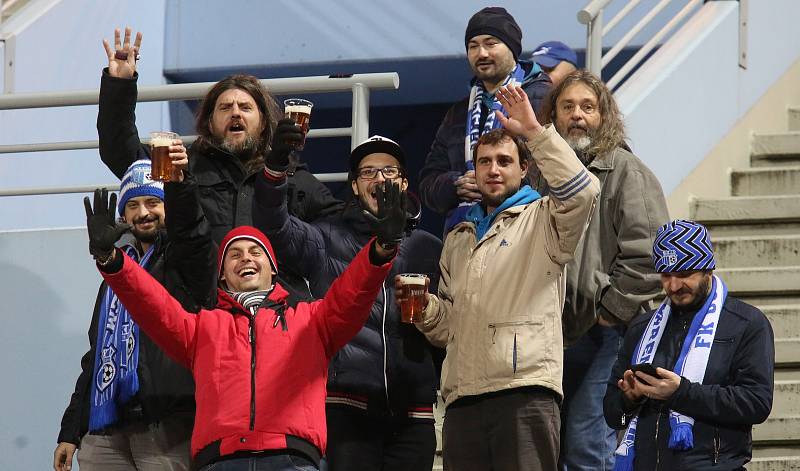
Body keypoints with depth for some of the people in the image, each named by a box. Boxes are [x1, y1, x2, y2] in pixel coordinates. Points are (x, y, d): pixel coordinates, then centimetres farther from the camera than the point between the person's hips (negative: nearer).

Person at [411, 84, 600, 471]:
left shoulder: (540, 221, 9)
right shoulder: (459, 239, 28)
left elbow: (580, 191, -14)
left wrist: (535, 131, -14)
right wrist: (424, 307, 9)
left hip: (525, 394, -6)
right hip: (463, 400, 6)